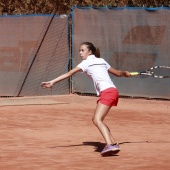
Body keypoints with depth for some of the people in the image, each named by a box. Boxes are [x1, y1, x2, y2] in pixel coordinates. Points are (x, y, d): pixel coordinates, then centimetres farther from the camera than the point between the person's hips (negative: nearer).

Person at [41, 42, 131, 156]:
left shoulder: (86, 63, 0)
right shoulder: (101, 61, 22)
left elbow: (69, 73, -9)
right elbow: (118, 73, 30)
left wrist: (52, 82, -15)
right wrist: (126, 73, 53)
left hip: (107, 92, -9)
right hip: (112, 91, 9)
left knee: (97, 120, -19)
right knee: (97, 120, 15)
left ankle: (110, 145, -36)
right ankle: (112, 144, 11)